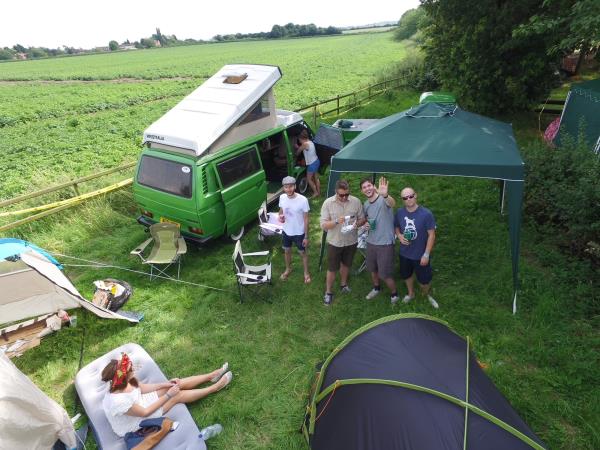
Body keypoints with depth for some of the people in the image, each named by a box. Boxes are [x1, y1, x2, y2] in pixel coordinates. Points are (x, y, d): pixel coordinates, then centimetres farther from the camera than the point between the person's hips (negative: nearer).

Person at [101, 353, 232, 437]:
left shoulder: (123, 381, -18)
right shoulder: (119, 401, -41)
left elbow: (142, 388, 0)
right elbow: (145, 412, -27)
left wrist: (166, 384, -11)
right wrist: (168, 395, -21)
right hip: (134, 424, -7)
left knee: (177, 385, -5)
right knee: (177, 396, -12)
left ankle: (212, 376, 11)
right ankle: (216, 387, 1)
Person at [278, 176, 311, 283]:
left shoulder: (303, 200, -25)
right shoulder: (282, 197, -12)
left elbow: (306, 219, -16)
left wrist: (306, 236, -12)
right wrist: (280, 216, -16)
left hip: (299, 233, -4)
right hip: (286, 231, 4)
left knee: (302, 253, 17)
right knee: (287, 251, 24)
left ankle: (306, 272, 40)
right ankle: (288, 269, 50)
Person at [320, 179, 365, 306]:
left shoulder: (356, 201, -10)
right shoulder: (328, 203, -15)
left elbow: (362, 219, 1)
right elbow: (323, 225, -15)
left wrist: (356, 224, -22)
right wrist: (336, 221, -33)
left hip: (351, 241, 2)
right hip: (334, 242, -2)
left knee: (346, 264, 24)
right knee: (332, 268, 8)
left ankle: (343, 284, 48)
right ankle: (328, 292, 28)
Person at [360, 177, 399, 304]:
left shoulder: (383, 199, -19)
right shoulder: (365, 205, 3)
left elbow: (392, 204, -44)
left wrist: (385, 195, -67)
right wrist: (365, 224, -4)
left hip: (385, 243, -7)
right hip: (371, 242, 7)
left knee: (385, 274, 2)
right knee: (372, 269, 23)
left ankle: (394, 294, 29)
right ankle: (376, 288, 50)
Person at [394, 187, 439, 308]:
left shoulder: (426, 214, -20)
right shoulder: (399, 212, -8)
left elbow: (431, 235, -15)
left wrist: (426, 254, -16)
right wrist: (399, 235, -13)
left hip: (420, 254, -3)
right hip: (404, 253, 4)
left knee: (424, 280, 10)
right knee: (406, 275, 23)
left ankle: (426, 295, 43)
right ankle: (411, 293, 51)